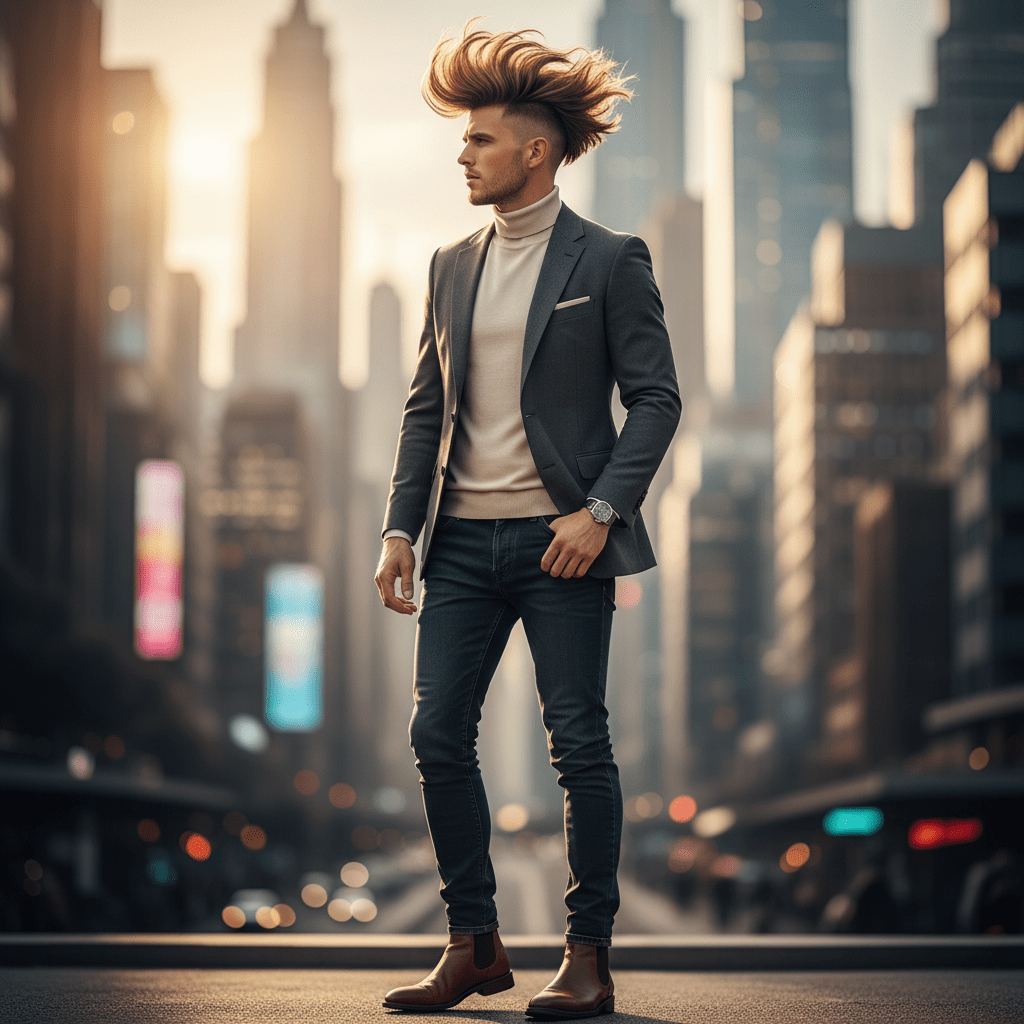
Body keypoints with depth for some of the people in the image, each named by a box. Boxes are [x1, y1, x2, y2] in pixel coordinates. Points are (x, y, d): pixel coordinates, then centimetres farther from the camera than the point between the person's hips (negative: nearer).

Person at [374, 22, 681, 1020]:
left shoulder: (608, 260, -1)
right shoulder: (451, 266, 14)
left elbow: (655, 399, -3)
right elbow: (425, 406, 15)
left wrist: (601, 509, -15)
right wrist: (401, 528, 6)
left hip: (561, 537, -5)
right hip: (465, 539, 5)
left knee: (578, 743, -2)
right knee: (437, 734, 2)